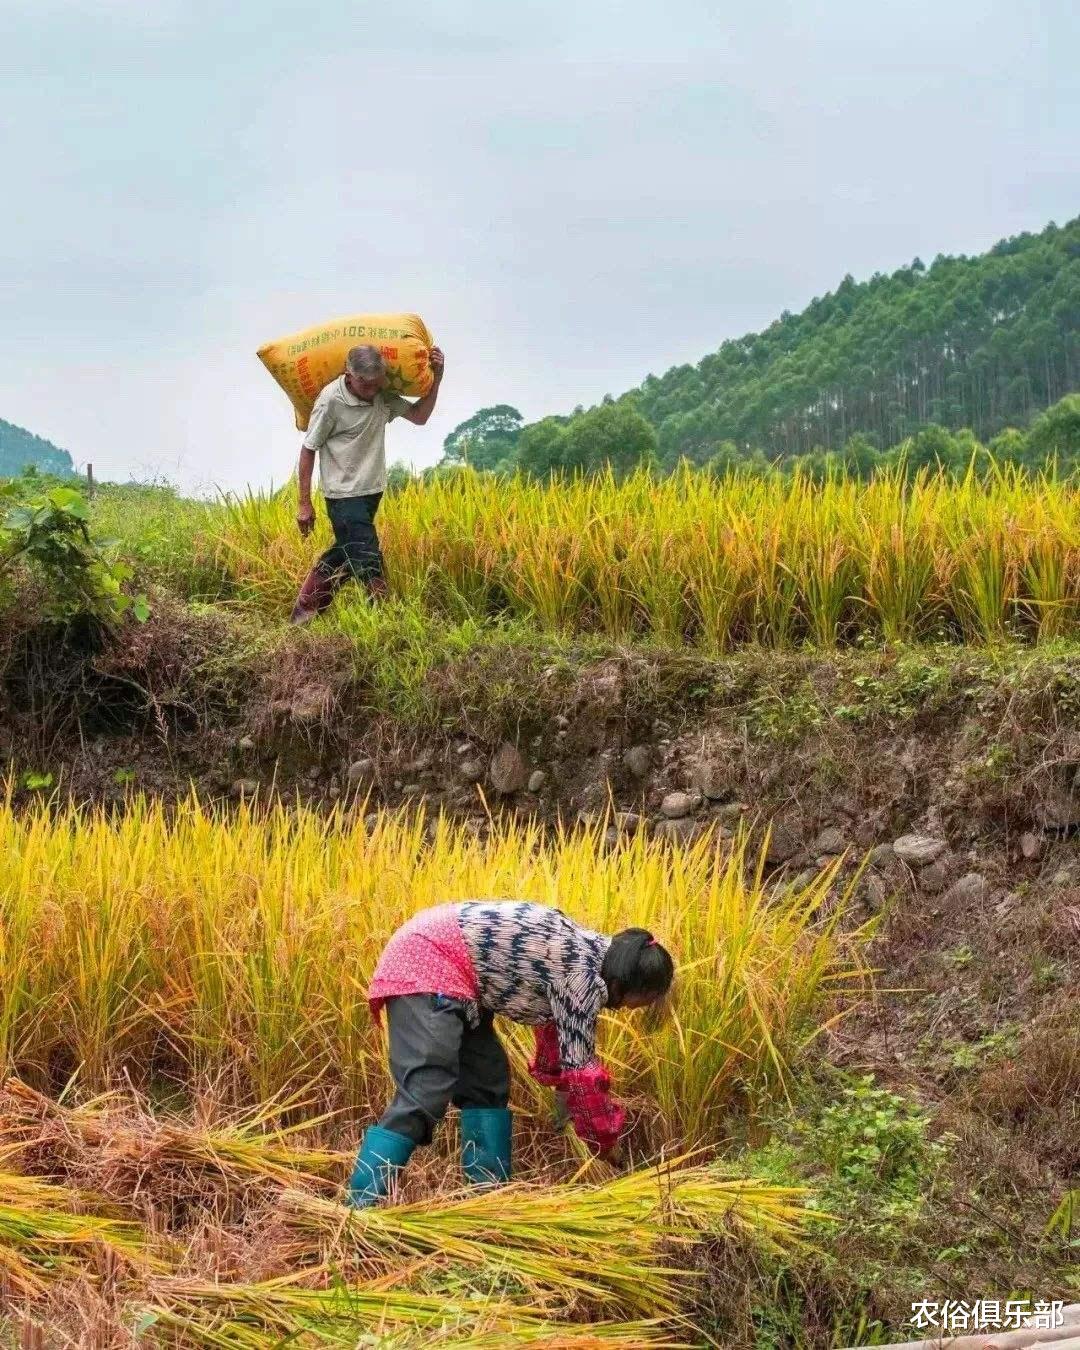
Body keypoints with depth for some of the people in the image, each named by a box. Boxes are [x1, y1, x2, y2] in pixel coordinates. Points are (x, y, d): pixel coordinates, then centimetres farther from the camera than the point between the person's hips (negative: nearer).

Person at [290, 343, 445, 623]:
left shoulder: (383, 396, 0)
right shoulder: (331, 400, -18)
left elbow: (419, 416, 10)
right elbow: (308, 450, -10)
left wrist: (436, 378, -4)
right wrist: (305, 504, -9)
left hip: (371, 492, 8)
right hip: (345, 495, -8)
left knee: (343, 556, 17)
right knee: (368, 562, -11)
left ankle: (303, 614, 31)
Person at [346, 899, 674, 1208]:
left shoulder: (585, 953, 14)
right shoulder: (582, 972, -14)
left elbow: (557, 1040, 31)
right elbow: (580, 1068, -10)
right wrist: (606, 1141, 3)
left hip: (446, 967, 11)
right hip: (426, 963, -11)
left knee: (487, 1081, 12)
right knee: (425, 1094, -19)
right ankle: (357, 1212, -22)